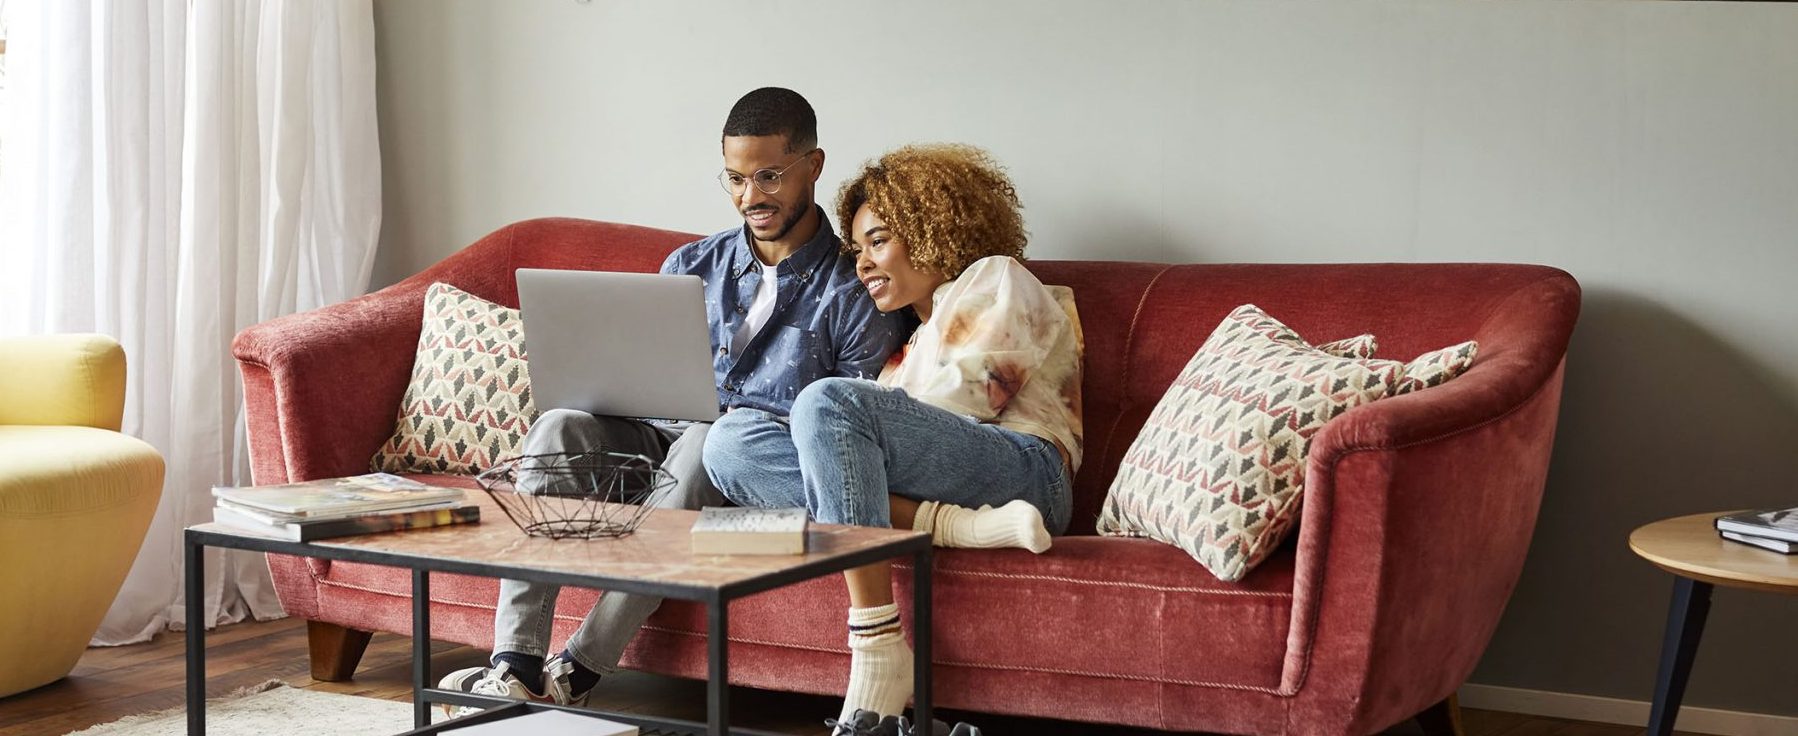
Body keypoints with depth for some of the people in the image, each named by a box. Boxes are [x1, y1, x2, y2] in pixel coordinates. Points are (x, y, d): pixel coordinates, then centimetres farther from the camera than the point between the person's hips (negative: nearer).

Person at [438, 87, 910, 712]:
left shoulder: (854, 290, 2)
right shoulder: (692, 267, 17)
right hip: (663, 440, 5)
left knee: (713, 437, -38)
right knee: (560, 426, -25)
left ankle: (580, 669, -38)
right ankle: (514, 666, -36)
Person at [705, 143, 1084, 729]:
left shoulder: (996, 278, 17)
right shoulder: (915, 343, 38)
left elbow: (968, 398, -1)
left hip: (1023, 469, -7)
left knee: (828, 402, -30)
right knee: (729, 443, -11)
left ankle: (878, 658, -36)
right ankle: (957, 527, -26)